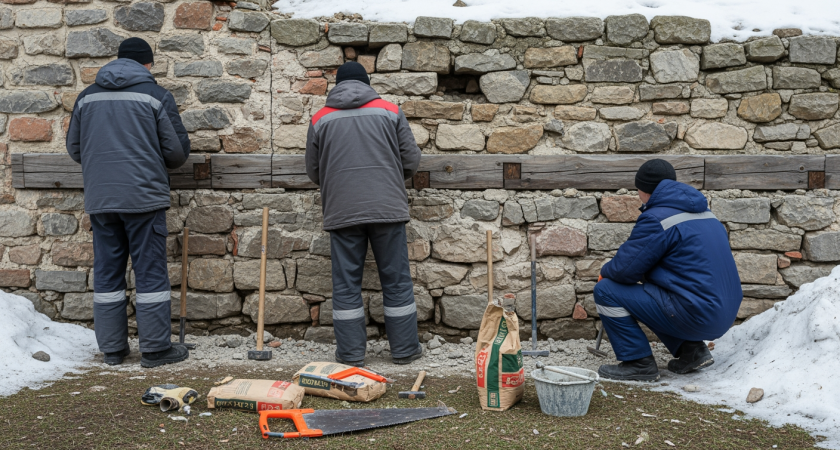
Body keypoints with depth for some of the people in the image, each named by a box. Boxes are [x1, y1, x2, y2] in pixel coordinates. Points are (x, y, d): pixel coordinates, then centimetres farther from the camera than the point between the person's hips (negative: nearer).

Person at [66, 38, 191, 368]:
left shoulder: (88, 96, 10)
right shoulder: (156, 96, -2)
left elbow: (74, 149, 16)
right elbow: (178, 151, -1)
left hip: (99, 200, 4)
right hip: (144, 197, -4)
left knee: (107, 273, 10)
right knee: (151, 272, 2)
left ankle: (112, 348, 16)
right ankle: (155, 349, 6)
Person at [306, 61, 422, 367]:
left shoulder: (321, 119, 8)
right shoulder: (390, 111, 6)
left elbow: (313, 171, 13)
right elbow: (412, 160, 6)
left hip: (342, 212, 0)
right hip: (388, 209, 0)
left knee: (346, 283, 7)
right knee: (396, 280, 8)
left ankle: (351, 352, 11)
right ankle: (405, 349, 15)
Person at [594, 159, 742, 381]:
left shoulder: (657, 219, -13)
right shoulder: (704, 213, 16)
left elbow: (625, 270, -15)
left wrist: (606, 271, 10)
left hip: (695, 317, -9)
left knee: (606, 291, -4)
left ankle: (639, 363, -1)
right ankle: (691, 349, 18)